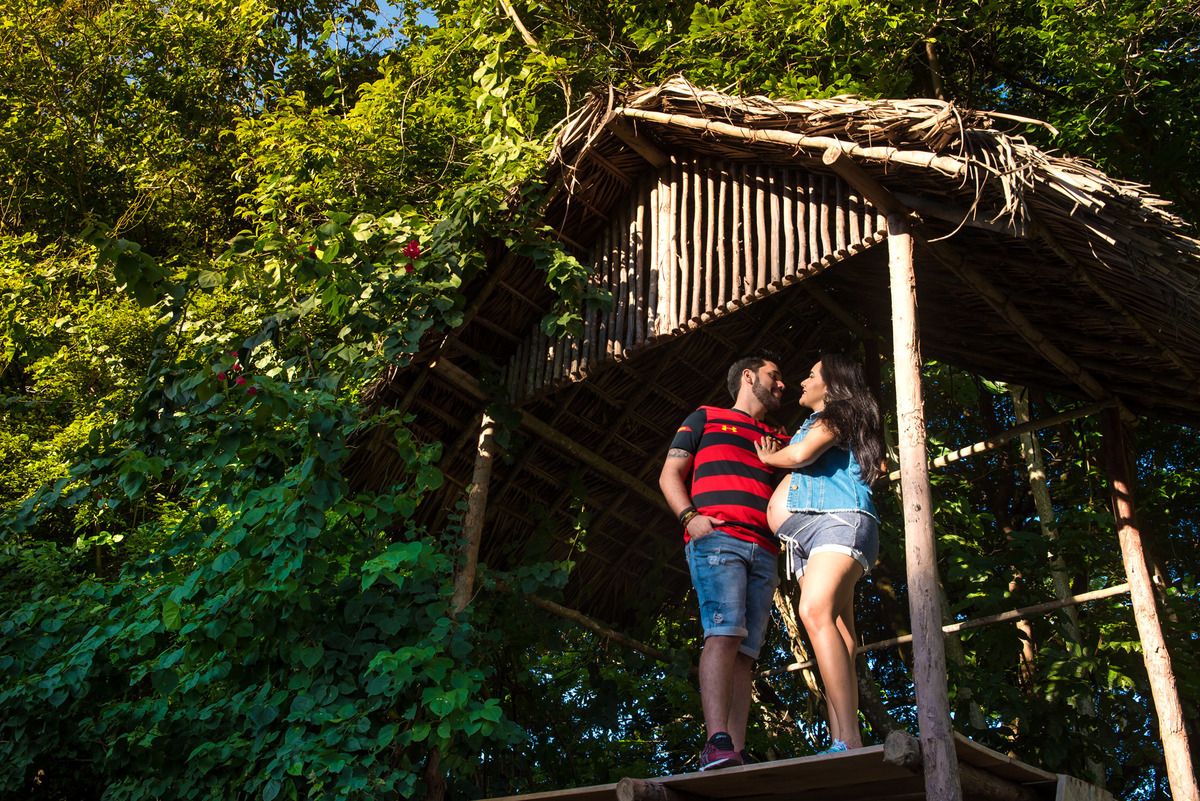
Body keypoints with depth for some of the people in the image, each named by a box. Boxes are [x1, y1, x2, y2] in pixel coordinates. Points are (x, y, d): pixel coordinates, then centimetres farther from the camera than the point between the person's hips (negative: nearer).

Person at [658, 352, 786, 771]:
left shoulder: (779, 440, 31)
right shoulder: (705, 418, 19)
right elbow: (670, 475, 11)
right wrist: (689, 516, -7)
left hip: (764, 553, 5)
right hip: (716, 539, -5)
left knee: (745, 651, -5)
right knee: (724, 632, -23)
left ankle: (737, 756, -11)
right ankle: (717, 743, -32)